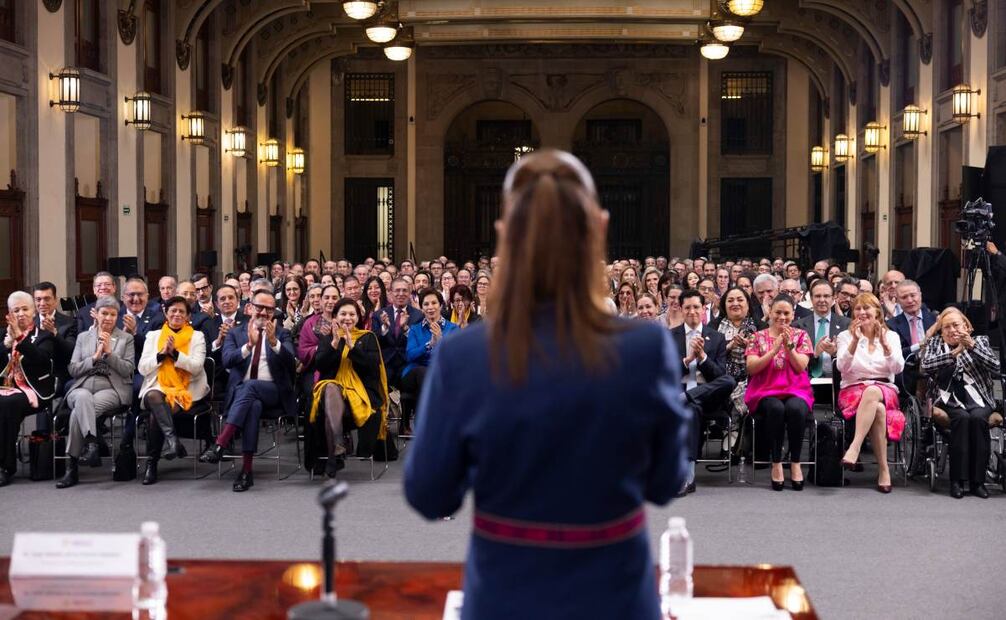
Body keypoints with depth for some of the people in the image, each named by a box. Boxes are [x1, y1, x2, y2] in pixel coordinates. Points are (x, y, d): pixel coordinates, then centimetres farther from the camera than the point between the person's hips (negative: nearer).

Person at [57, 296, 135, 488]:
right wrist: (94, 357, -3)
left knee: (78, 412, -33)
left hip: (112, 390, -2)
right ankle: (91, 444, -45)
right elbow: (73, 370, 11)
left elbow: (128, 370, 3)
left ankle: (72, 468, -34)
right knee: (83, 398, -39)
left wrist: (109, 352, -7)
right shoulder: (83, 337, 19)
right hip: (82, 387, 2)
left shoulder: (126, 338, 14)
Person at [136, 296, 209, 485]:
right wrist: (161, 354, -8)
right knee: (154, 398, -37)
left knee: (156, 413, -30)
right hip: (157, 387, 1)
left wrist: (175, 353, -14)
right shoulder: (153, 335, 18)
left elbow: (196, 367, -3)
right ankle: (171, 438, -50)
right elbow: (142, 368, 7)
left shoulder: (197, 336, 13)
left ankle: (152, 463, -24)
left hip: (186, 390, -1)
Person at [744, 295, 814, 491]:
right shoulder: (758, 337, 12)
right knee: (776, 408, -36)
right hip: (765, 391, 0)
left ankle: (795, 463, -22)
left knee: (795, 408, -35)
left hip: (795, 390, 0)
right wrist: (774, 349, -11)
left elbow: (801, 367, -1)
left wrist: (789, 346, -14)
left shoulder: (801, 336, 13)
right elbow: (751, 368, -2)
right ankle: (776, 464, -24)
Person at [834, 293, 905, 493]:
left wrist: (884, 344, -18)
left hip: (884, 389, 0)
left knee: (872, 393, -39)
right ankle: (883, 469, -37)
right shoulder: (846, 336, 11)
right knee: (878, 409, -36)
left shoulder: (891, 336, 13)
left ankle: (855, 446, -48)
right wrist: (855, 341, -19)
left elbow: (898, 368, -3)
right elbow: (842, 367, -7)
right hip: (853, 390, 0)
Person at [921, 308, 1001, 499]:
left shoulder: (980, 341, 17)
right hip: (948, 399, -1)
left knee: (978, 418, -31)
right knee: (961, 417, -31)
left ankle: (977, 481, -25)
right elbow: (926, 367, -5)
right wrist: (954, 353, -14)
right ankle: (957, 480, -28)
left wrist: (972, 347, -10)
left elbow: (996, 369, 0)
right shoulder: (935, 343, 16)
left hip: (977, 397, 1)